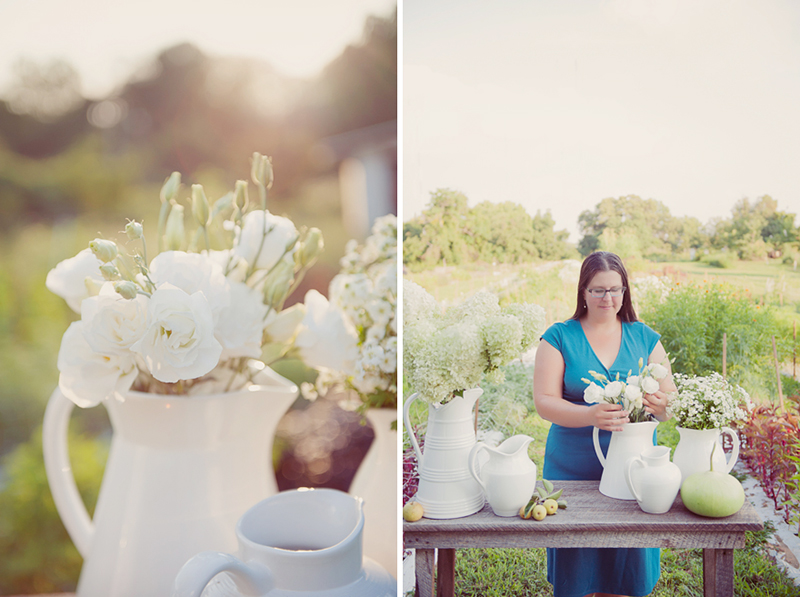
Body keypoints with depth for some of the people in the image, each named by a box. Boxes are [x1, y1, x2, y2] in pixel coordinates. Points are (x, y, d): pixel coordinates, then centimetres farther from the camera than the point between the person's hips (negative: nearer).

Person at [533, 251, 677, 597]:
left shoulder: (644, 338, 6)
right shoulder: (559, 337, -2)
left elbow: (672, 400, 4)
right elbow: (544, 402, -9)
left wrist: (660, 405, -21)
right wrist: (591, 416, -27)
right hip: (572, 470, -2)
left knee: (626, 560, 8)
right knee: (576, 563, 5)